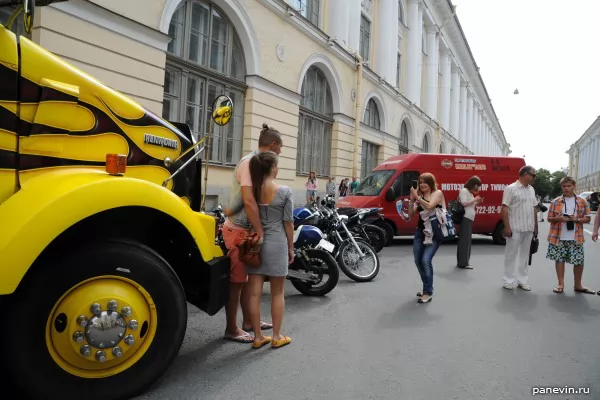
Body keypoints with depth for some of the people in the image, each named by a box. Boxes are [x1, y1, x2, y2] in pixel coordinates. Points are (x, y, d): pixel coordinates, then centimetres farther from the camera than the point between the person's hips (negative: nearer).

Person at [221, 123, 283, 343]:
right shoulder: (250, 162, -18)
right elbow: (249, 201, -27)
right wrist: (261, 232, -26)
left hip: (247, 228, 10)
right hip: (238, 230, -10)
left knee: (248, 276, 17)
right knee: (236, 280, 0)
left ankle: (248, 321, 31)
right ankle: (231, 329, 12)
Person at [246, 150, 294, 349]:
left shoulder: (251, 189, -1)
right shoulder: (285, 191, -9)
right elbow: (288, 223, -5)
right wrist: (291, 248, 5)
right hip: (276, 244, -3)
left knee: (255, 293, 9)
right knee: (277, 293, 10)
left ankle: (258, 336, 18)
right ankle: (276, 336, 19)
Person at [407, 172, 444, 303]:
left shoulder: (438, 193, -4)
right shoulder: (419, 197, 8)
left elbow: (429, 206, -23)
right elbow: (410, 215, 2)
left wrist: (417, 197, -16)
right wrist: (412, 200, -7)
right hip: (420, 231, 6)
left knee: (426, 260, -16)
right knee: (418, 261, 7)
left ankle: (428, 293, -4)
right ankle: (427, 288, 27)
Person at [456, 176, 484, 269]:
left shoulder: (470, 192, 21)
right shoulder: (464, 191, -6)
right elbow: (464, 203, -17)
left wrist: (477, 202, 10)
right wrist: (474, 199, -10)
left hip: (469, 219, 10)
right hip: (465, 218, -10)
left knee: (466, 240, 10)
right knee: (465, 240, -11)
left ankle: (462, 262, 15)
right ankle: (463, 262, -11)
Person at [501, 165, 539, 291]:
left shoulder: (531, 190, 13)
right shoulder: (511, 188, -9)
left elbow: (534, 208, 18)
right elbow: (505, 208, -13)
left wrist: (536, 226, 14)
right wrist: (507, 227, -17)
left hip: (529, 229, 7)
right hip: (515, 228, -7)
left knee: (525, 255, 12)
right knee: (511, 255, 2)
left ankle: (522, 280, 20)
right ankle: (508, 281, 9)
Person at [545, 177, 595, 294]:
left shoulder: (582, 202, 4)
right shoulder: (555, 202, 2)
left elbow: (587, 218, 5)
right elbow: (549, 218, 4)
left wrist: (577, 219, -14)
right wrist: (557, 219, -17)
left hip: (576, 238, 1)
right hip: (558, 237, 0)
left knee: (579, 261, 4)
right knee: (559, 259, 5)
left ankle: (578, 285, 22)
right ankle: (561, 284, 16)